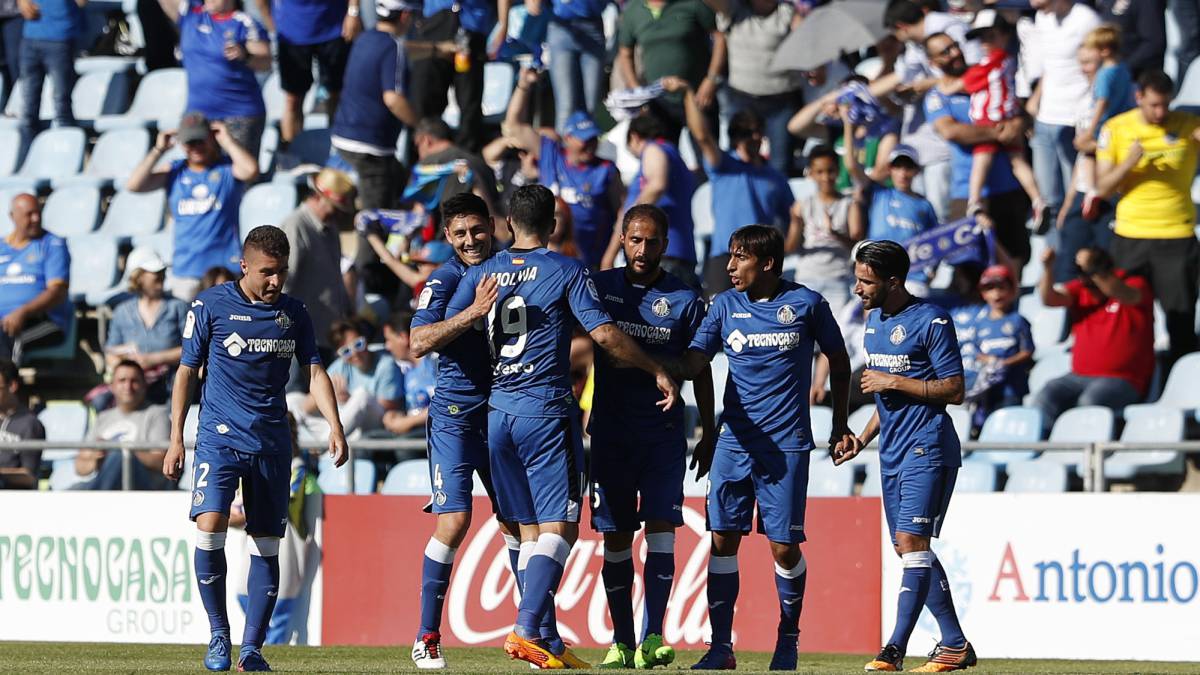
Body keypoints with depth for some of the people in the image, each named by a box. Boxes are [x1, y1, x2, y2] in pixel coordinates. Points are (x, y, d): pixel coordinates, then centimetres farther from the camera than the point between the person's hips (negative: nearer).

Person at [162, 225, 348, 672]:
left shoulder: (293, 313, 9)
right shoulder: (210, 306, -1)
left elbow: (315, 371, 10)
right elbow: (186, 372, 3)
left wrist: (334, 427, -5)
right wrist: (175, 440, -1)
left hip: (272, 444, 3)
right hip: (219, 435, -3)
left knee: (266, 544, 3)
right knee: (210, 527, -20)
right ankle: (218, 634, -7)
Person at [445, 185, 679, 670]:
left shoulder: (480, 275, 8)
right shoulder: (565, 271, -4)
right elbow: (605, 335, -11)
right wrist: (658, 372, -2)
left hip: (497, 412, 5)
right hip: (547, 410, -5)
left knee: (530, 530, 10)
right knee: (559, 527, -6)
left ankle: (548, 642, 8)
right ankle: (527, 630, -21)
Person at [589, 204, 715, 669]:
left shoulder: (684, 300, 2)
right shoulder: (599, 287, 3)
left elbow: (700, 370, 8)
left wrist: (708, 434, 8)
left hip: (664, 432, -1)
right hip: (609, 431, 1)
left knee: (661, 527, -12)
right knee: (616, 537, 3)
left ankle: (653, 636, -14)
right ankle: (622, 641, 8)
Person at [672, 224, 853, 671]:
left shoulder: (806, 304, 0)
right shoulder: (725, 306, 7)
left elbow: (838, 361, 12)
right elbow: (693, 361, -2)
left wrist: (839, 424, 14)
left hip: (786, 444, -3)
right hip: (734, 441, 3)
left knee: (784, 546, -3)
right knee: (723, 539, -3)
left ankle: (788, 638, 16)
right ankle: (721, 646, 2)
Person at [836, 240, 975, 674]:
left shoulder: (931, 321, -10)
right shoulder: (874, 320, 15)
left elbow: (953, 390, -12)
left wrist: (893, 381, -15)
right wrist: (862, 439, 15)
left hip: (926, 448, -9)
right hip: (892, 452, 9)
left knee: (911, 541, -16)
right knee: (910, 549, 7)